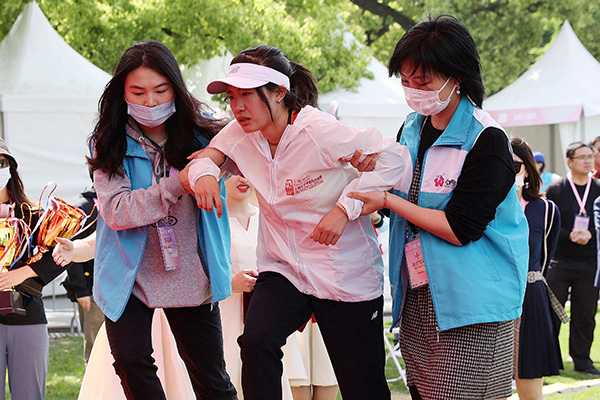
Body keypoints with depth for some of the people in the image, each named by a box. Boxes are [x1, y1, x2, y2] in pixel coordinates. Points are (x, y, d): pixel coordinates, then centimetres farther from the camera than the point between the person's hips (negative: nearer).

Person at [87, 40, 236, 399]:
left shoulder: (198, 137, -2)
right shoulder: (110, 146, -6)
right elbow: (116, 211, -18)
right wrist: (178, 184, -28)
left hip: (190, 277, 1)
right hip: (131, 275, -1)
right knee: (133, 364, -13)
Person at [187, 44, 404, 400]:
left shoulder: (320, 132, -20)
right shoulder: (242, 135, -3)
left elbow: (391, 159, -18)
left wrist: (345, 208, -26)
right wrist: (204, 175, -19)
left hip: (347, 274, -4)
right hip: (283, 269, 4)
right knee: (256, 341, -27)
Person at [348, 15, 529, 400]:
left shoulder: (487, 141, -13)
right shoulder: (413, 129, 11)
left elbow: (460, 229, -18)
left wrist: (388, 201, -14)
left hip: (470, 306, -7)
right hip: (417, 297, 7)